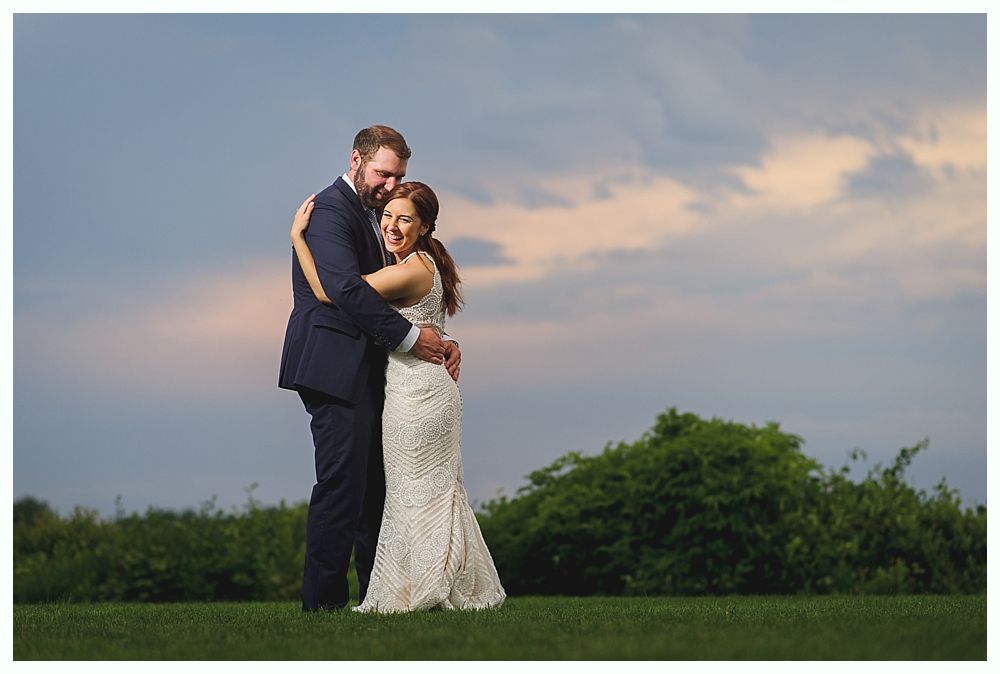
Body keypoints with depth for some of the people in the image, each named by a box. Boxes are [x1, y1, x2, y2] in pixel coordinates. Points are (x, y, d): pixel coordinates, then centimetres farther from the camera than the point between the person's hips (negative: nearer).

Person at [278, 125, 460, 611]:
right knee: (342, 482, -11)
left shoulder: (369, 217, 21)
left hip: (363, 371, 10)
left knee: (376, 486, 10)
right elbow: (345, 289, -23)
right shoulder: (330, 209, -10)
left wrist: (437, 342, 5)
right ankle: (323, 602, -8)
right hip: (334, 366, -10)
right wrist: (409, 337, -20)